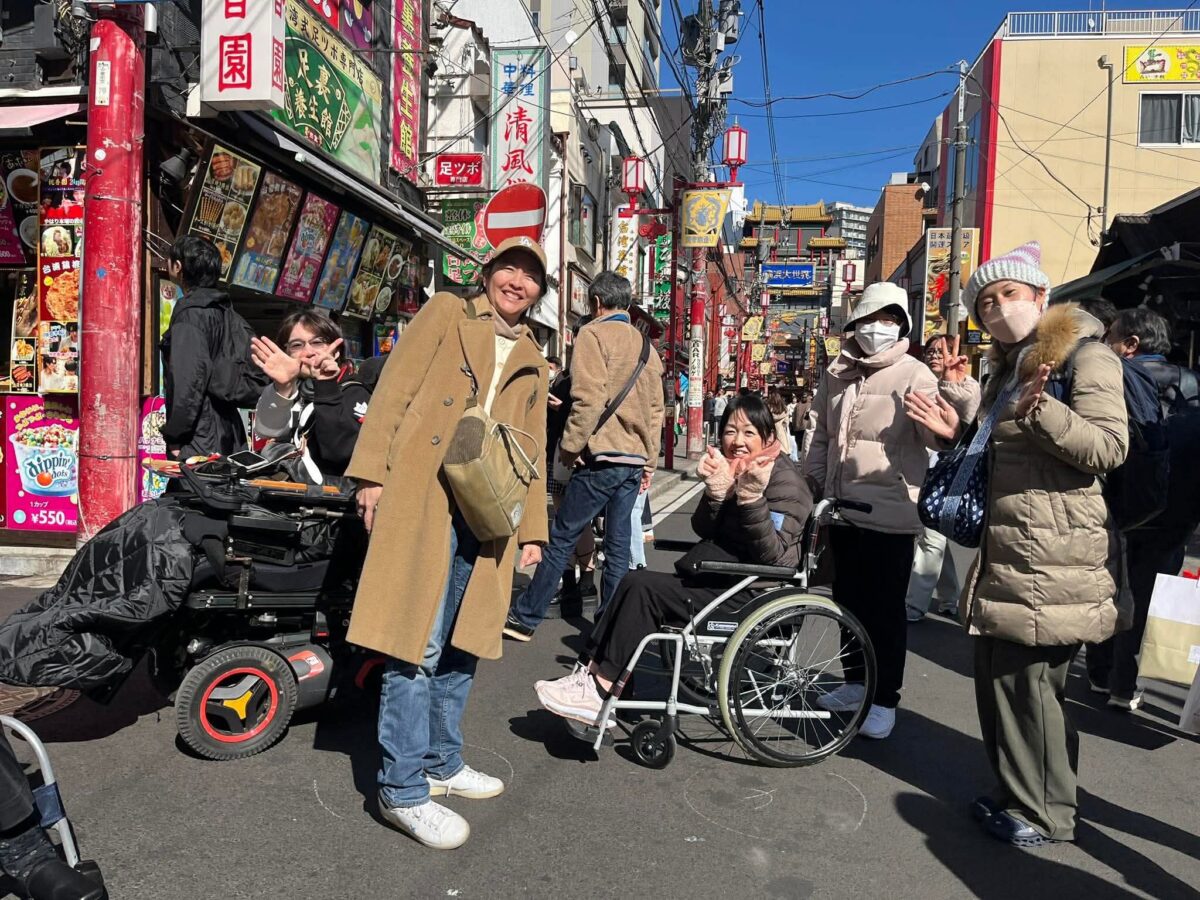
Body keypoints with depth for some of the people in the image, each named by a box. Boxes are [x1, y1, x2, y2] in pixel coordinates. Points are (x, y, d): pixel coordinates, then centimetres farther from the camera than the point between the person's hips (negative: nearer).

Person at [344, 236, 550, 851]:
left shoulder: (533, 363, 22)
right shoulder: (446, 313, 8)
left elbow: (532, 451, 22)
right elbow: (395, 388, -1)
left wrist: (533, 530, 17)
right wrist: (372, 472, -11)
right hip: (422, 499, -5)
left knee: (460, 644, 11)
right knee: (417, 644, -5)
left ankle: (441, 764, 26)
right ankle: (402, 788, 5)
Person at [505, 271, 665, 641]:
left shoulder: (594, 334, -5)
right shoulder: (645, 344, 16)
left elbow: (589, 399, -17)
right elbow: (655, 409, 17)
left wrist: (570, 446, -8)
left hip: (603, 455, -7)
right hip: (635, 459, 7)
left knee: (561, 537, -1)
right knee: (618, 544, 10)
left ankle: (525, 617, 5)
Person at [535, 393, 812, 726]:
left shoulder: (785, 481, -11)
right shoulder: (734, 469, 11)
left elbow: (774, 557, -22)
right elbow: (703, 531, 0)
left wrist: (752, 496, -34)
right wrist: (717, 489, -19)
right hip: (724, 579, 8)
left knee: (643, 588, -19)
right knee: (634, 583, -7)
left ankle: (599, 692, -14)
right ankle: (590, 673, -10)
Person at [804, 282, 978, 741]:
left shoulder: (914, 375, -9)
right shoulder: (838, 373, 9)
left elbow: (940, 435, -21)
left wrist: (954, 392, -34)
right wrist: (816, 482, 18)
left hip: (890, 515, -6)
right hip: (842, 511, 6)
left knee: (886, 608, 2)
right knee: (848, 599, 18)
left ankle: (885, 700, 16)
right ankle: (856, 680, 35)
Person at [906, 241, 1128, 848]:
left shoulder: (1084, 355, -7)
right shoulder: (1009, 369, 19)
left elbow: (1109, 446, -19)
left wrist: (1040, 410, -32)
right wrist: (958, 432, 15)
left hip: (1052, 560, -9)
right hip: (1003, 555, 9)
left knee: (1027, 682, -3)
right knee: (997, 679, 14)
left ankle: (1045, 813, 15)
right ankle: (1016, 793, 30)